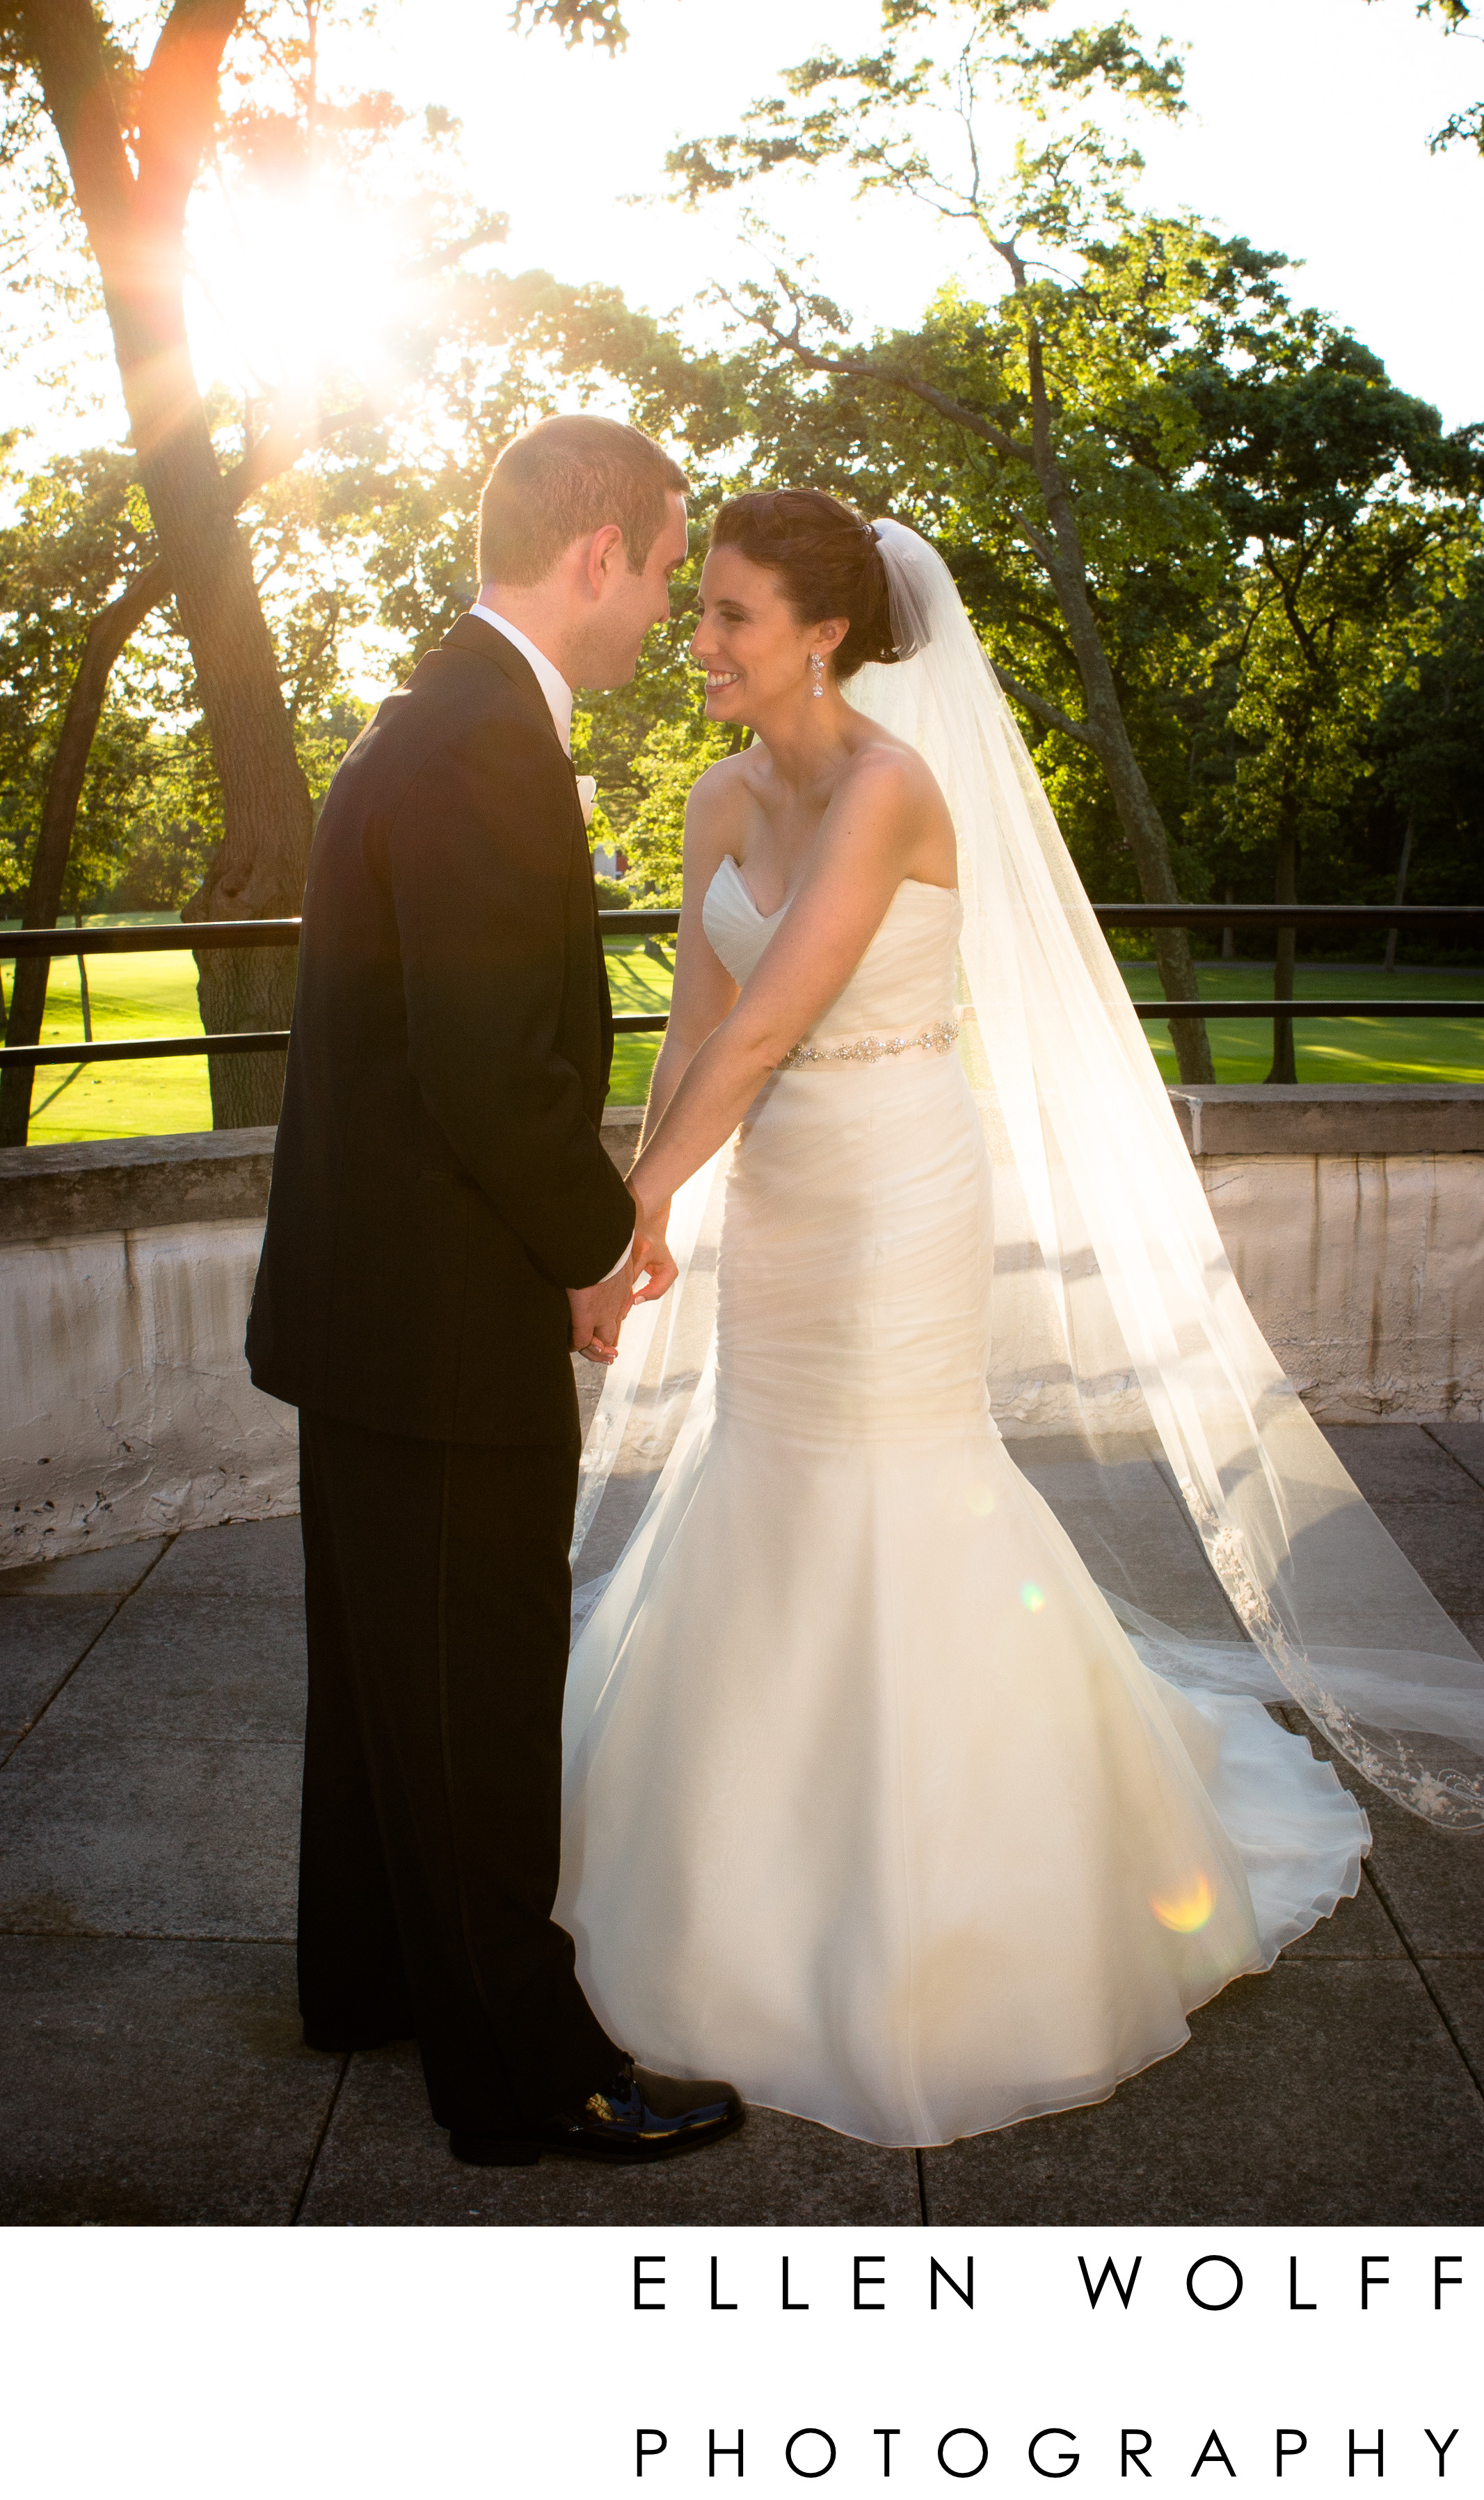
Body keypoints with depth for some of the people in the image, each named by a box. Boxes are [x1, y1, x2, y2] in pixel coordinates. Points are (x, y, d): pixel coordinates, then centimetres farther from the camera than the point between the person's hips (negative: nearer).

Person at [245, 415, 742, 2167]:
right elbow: (500, 1070, -26)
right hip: (447, 1320, -10)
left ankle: (369, 1975, 41)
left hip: (364, 1298, 10)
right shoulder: (492, 743, -21)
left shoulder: (427, 722, 11)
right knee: (478, 1698, 4)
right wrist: (601, 1248, -10)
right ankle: (519, 2069, 22)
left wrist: (571, 1230, 11)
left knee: (384, 1664, 22)